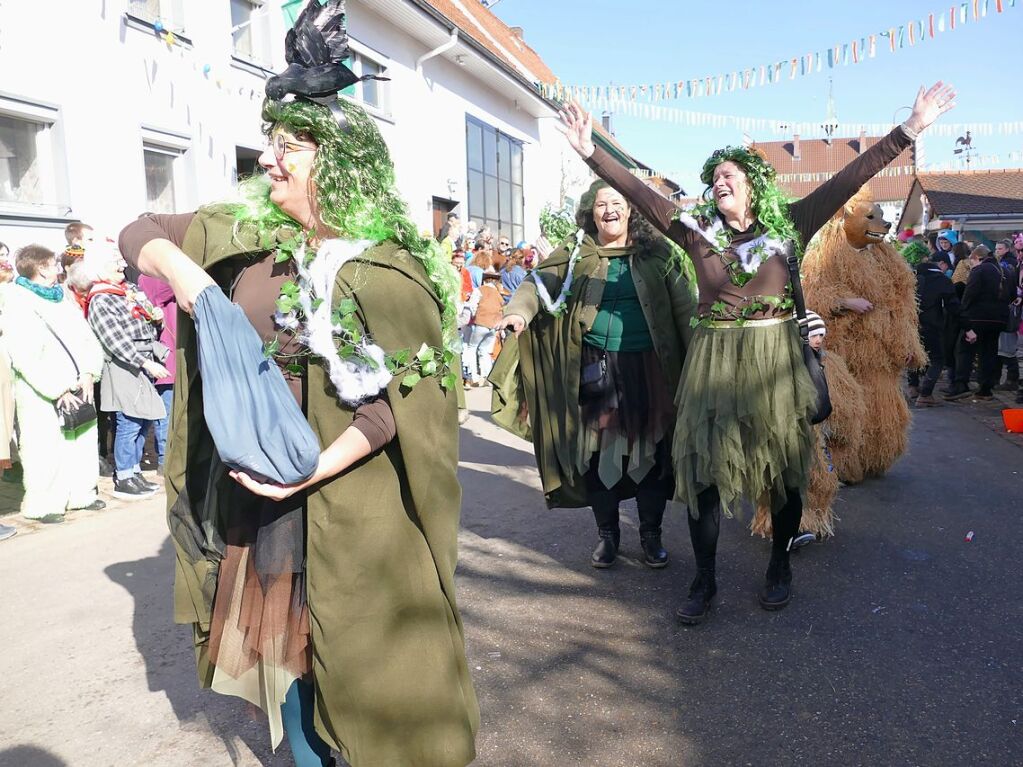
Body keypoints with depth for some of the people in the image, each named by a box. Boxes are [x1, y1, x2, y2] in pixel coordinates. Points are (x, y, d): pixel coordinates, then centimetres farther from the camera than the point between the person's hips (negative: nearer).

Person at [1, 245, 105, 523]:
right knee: (46, 451, -5)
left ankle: (80, 494, 24)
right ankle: (42, 505, 7)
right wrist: (58, 389, -18)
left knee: (83, 444, 11)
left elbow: (88, 339, 12)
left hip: (77, 390, 7)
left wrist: (88, 374, -3)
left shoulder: (63, 299, 15)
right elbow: (27, 358, -16)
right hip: (42, 396, -7)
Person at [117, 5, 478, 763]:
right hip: (252, 486, 6)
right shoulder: (245, 231, 4)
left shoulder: (385, 264, -13)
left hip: (349, 499, -5)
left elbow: (402, 395, -18)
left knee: (360, 654, 8)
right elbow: (139, 234, 14)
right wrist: (178, 266, -8)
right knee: (283, 647, 19)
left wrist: (314, 470, -23)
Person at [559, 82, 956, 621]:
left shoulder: (787, 227, 2)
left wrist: (909, 130, -8)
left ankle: (780, 566, 29)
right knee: (702, 467, 1)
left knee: (783, 465, 7)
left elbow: (850, 179, -3)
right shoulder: (696, 231, 4)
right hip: (713, 360, 1)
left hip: (774, 359, 0)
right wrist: (591, 152, -5)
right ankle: (705, 580, 15)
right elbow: (639, 193, 0)